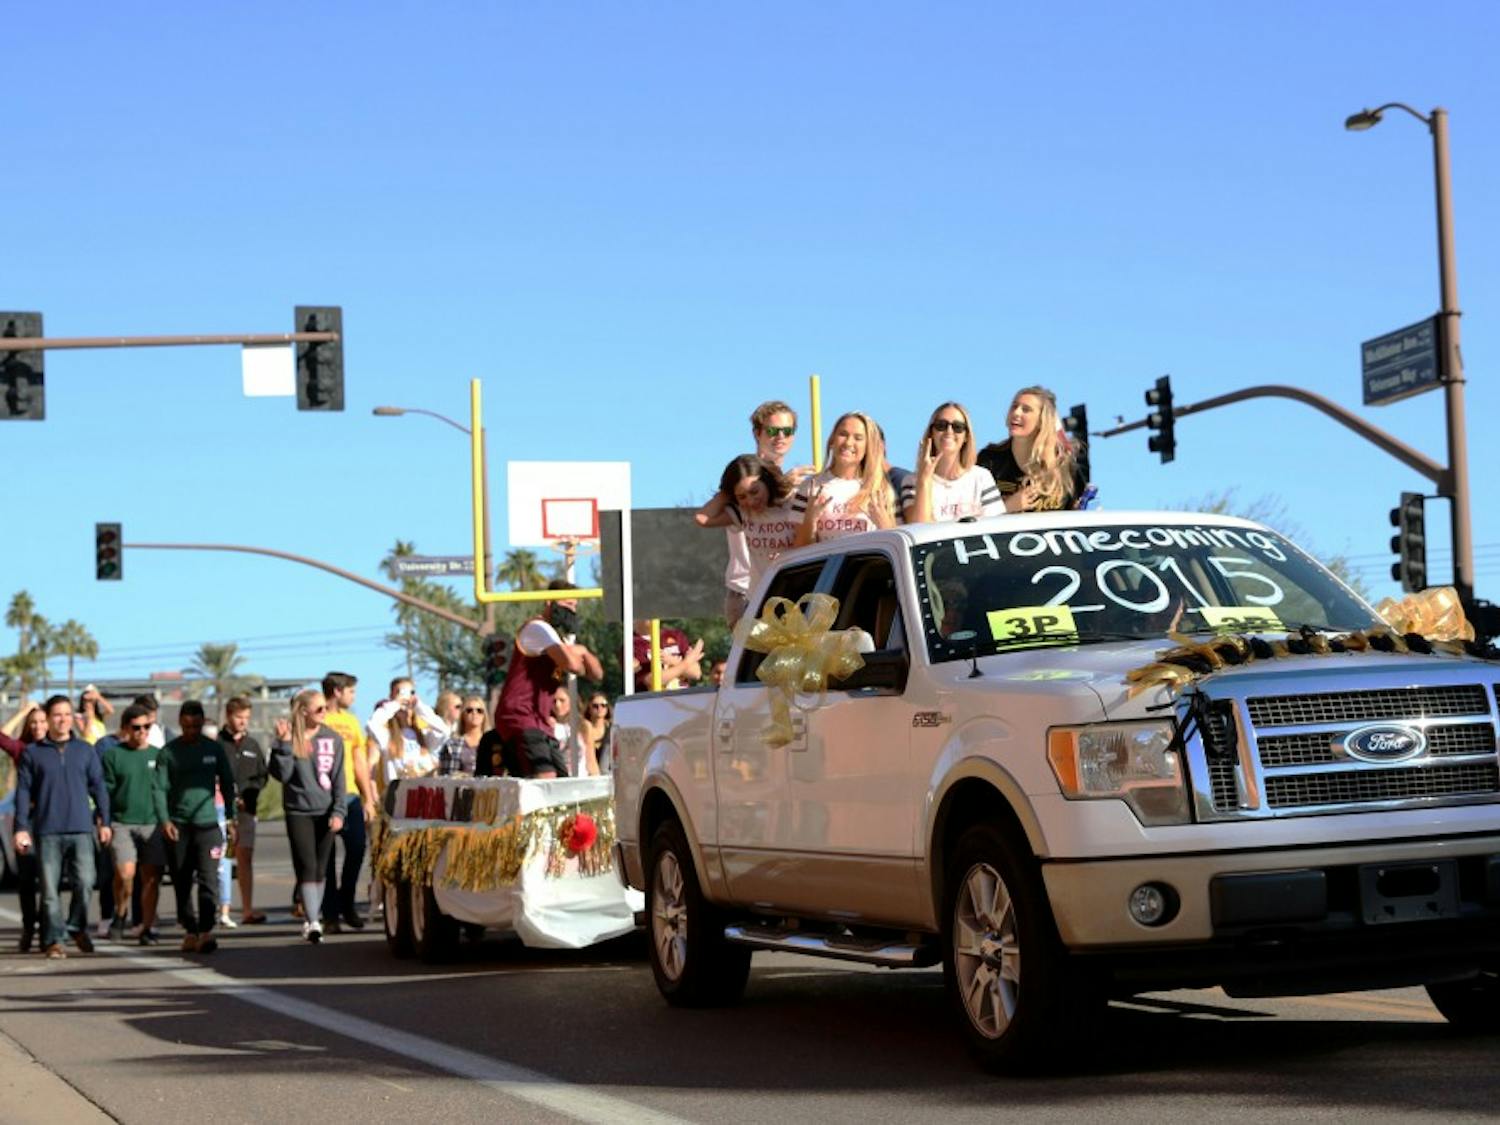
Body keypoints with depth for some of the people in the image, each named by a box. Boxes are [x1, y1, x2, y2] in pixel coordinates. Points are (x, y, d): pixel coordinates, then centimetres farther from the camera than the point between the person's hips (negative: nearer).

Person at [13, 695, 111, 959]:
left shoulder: (85, 750, 10)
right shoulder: (32, 753, 6)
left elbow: (98, 787, 12)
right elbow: (23, 792, 5)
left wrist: (104, 821, 8)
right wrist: (21, 828, -1)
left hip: (81, 829, 1)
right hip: (47, 831, -1)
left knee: (85, 882, -8)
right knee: (50, 888, -1)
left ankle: (77, 927, 15)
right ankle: (53, 940, 7)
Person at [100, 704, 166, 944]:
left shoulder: (157, 755, 10)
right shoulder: (113, 755, 3)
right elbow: (105, 790, 3)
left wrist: (166, 820, 8)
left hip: (152, 824, 2)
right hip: (122, 823, -2)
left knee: (151, 877, 0)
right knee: (125, 873, -16)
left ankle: (148, 927, 10)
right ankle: (121, 914, 10)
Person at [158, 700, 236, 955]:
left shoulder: (214, 749, 7)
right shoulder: (169, 752, 3)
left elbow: (227, 785, 12)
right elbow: (161, 788, 0)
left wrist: (232, 819, 7)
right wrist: (164, 820, -13)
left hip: (208, 823, 0)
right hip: (178, 826, 0)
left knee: (208, 879, -13)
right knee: (182, 883, 5)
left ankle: (206, 931, -17)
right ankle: (190, 931, 14)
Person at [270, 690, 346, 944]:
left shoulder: (333, 738, 5)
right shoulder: (289, 738, -2)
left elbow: (338, 778, 5)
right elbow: (281, 774, -8)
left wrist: (338, 811, -3)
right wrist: (284, 743, -18)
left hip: (325, 812, 3)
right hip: (298, 812, -3)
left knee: (320, 869, 6)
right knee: (307, 867, -10)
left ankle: (314, 919, 16)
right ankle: (313, 922, -15)